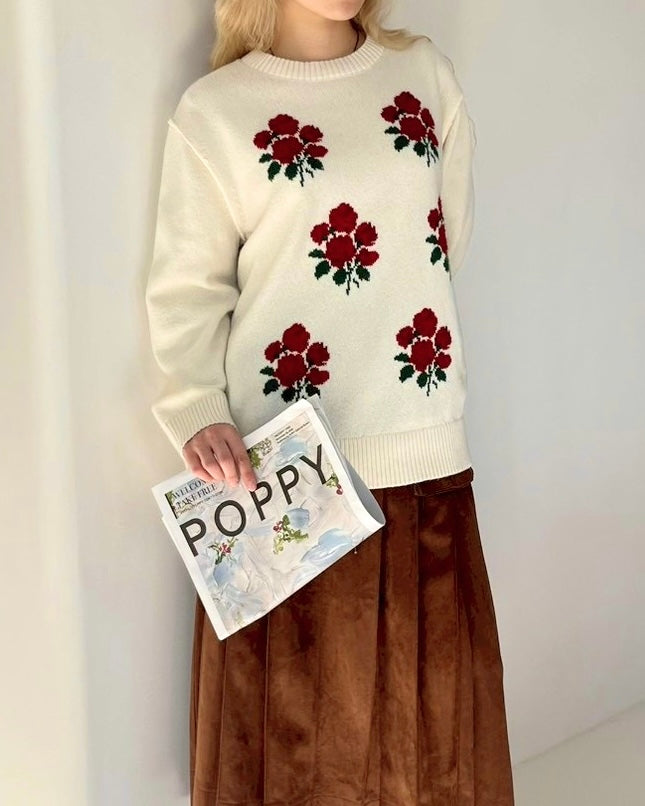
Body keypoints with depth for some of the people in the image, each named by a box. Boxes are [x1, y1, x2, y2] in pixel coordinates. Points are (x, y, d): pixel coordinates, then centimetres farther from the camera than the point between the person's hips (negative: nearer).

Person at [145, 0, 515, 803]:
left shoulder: (426, 71, 9)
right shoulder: (212, 109, -2)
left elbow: (447, 242, 13)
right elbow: (187, 287, -1)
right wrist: (198, 413, -15)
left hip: (420, 443, 3)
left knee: (429, 686, 13)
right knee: (292, 694, 8)